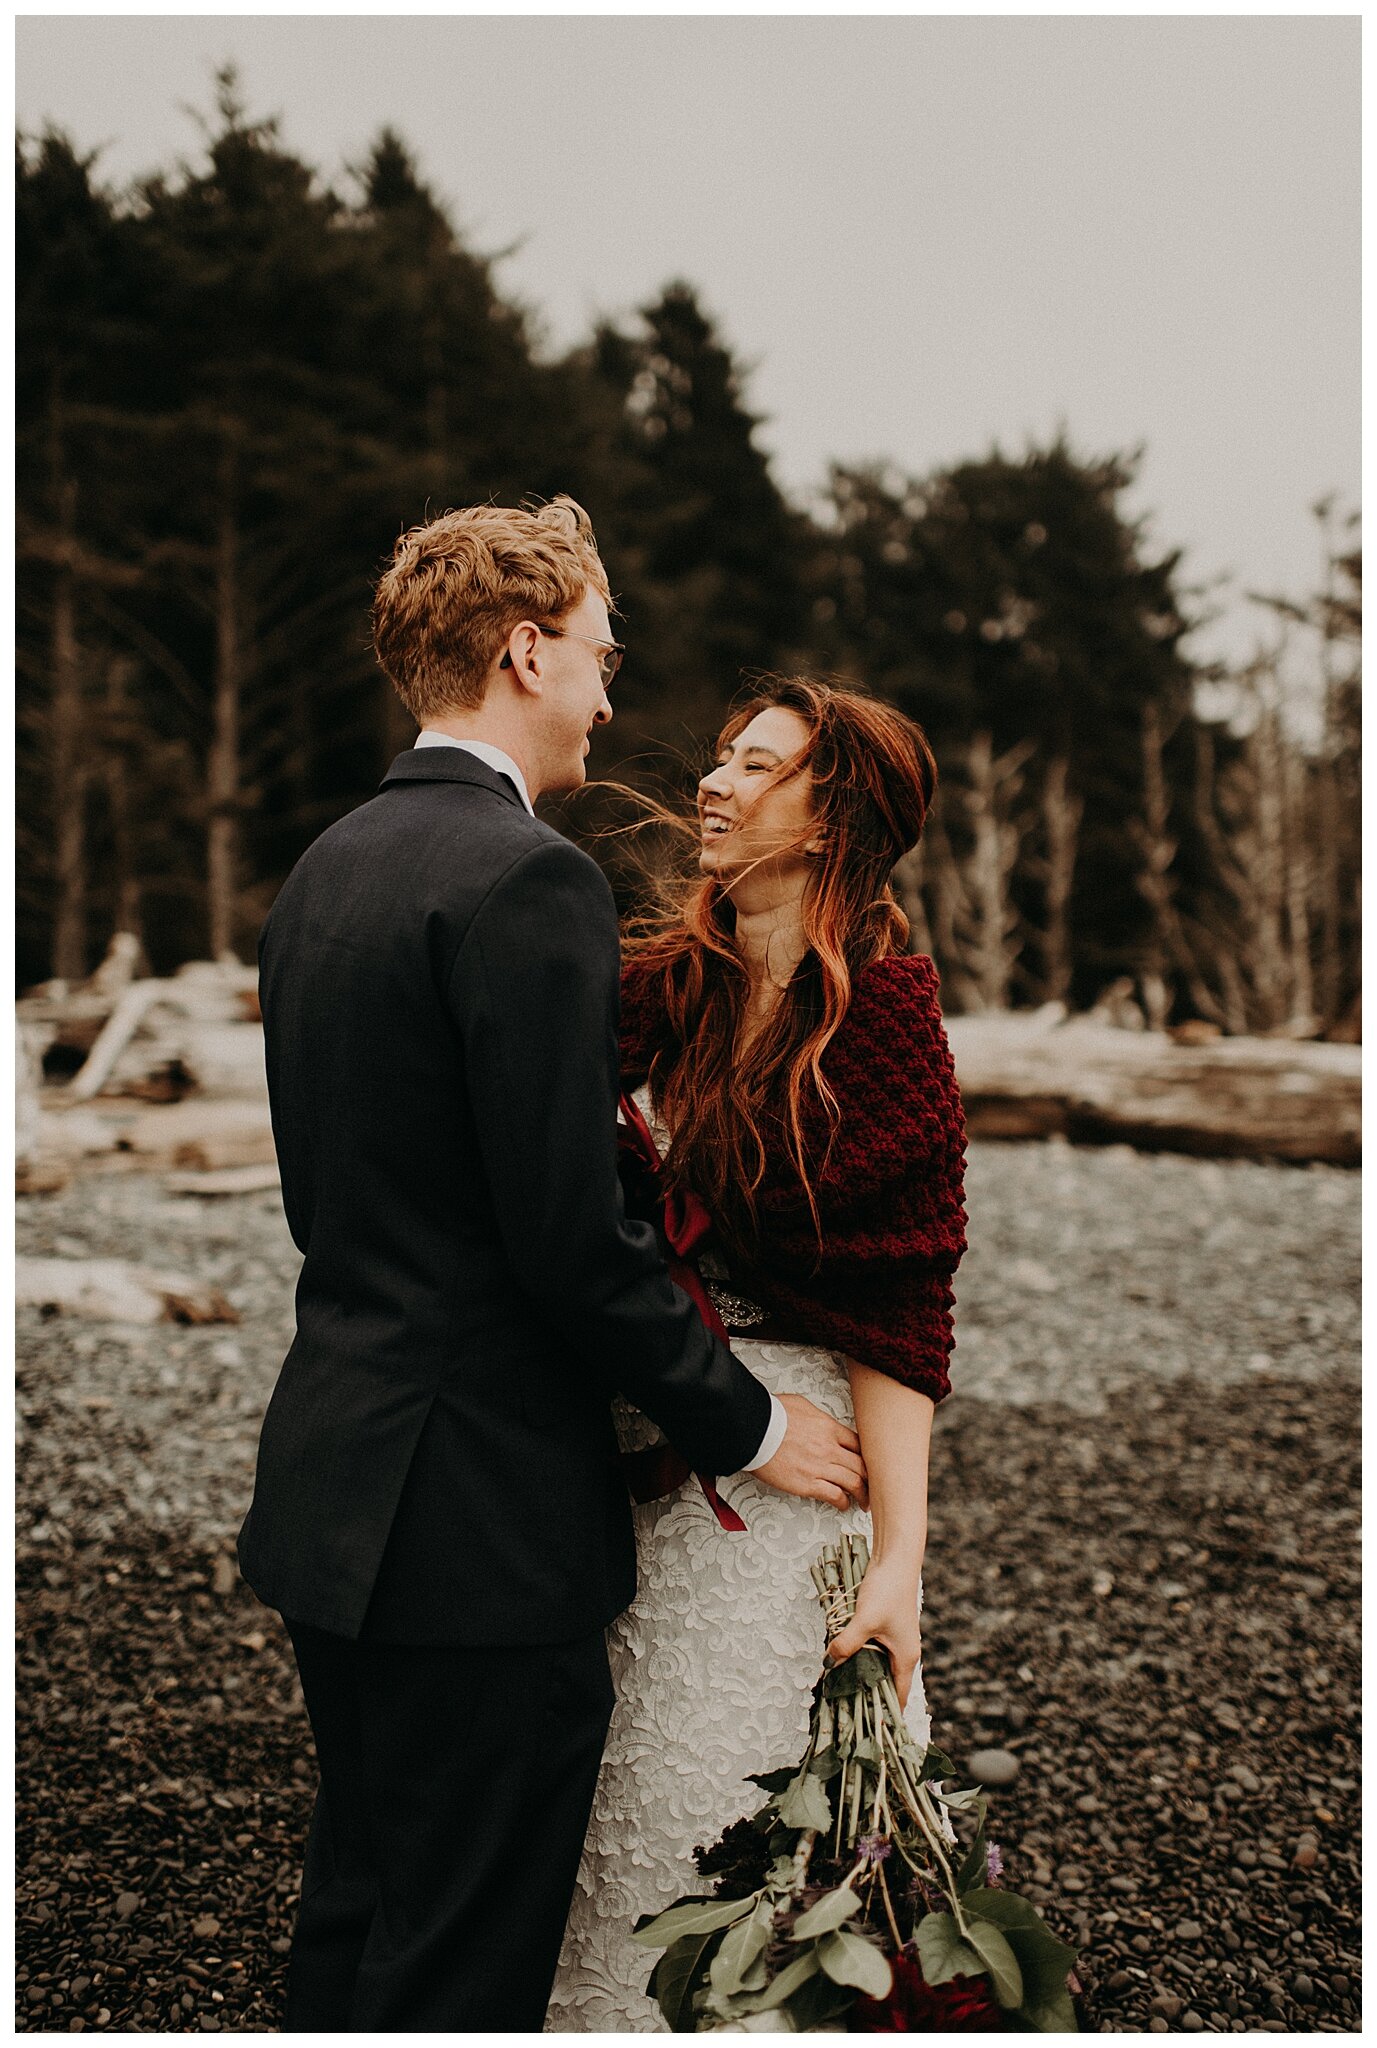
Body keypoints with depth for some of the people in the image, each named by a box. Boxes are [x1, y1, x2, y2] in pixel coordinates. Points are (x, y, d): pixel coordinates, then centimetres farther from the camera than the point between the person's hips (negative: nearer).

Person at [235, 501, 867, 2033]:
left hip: (332, 1490, 9)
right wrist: (748, 1428, -8)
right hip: (482, 1520, -9)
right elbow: (572, 1237, -20)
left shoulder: (324, 870, 11)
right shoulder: (527, 880, -17)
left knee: (356, 1918, 21)